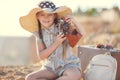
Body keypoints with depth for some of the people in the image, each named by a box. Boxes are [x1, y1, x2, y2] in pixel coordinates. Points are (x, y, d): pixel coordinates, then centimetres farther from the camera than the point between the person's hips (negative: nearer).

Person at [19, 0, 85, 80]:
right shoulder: (39, 33, 1)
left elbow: (82, 33, -17)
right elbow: (41, 56, -6)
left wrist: (74, 21, -35)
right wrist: (56, 43, -18)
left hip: (69, 65, -3)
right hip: (50, 68, 3)